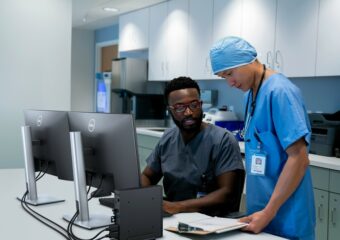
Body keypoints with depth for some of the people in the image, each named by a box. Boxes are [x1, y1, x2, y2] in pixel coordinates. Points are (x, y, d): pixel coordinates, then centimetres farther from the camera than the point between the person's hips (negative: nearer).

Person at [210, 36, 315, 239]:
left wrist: (269, 212, -20)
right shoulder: (251, 93, 9)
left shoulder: (279, 91, -18)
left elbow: (299, 159, -21)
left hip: (286, 218, -8)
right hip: (261, 210, 8)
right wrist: (261, 210, 12)